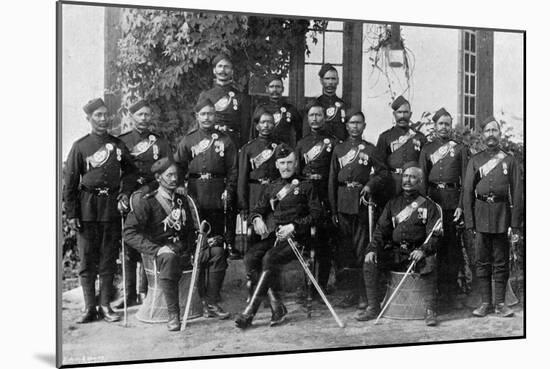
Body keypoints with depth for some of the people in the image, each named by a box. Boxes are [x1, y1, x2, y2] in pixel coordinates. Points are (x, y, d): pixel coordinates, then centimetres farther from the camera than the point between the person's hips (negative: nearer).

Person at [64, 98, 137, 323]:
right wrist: (71, 213, -5)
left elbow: (130, 171, 16)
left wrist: (125, 193, -2)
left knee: (109, 259, 5)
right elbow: (70, 182, 0)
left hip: (112, 206, 2)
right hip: (87, 208, -2)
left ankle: (105, 305, 13)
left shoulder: (118, 145, 9)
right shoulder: (80, 146, 1)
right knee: (87, 260, 1)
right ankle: (89, 307, 8)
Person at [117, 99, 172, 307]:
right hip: (128, 201, 1)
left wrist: (147, 189, -11)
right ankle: (130, 294, 10)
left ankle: (145, 292, 8)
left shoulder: (160, 142, 9)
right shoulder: (121, 142, 10)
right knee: (129, 248, 2)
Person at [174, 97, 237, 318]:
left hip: (217, 202, 0)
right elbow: (177, 169, 6)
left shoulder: (225, 141, 10)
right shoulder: (187, 141, 10)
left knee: (217, 252, -4)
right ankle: (202, 299, 13)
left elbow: (233, 171, 8)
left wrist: (228, 193, -3)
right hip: (194, 201, 0)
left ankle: (212, 302, 2)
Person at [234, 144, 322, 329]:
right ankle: (276, 305, -23)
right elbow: (257, 210, 20)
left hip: (295, 237, -5)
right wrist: (257, 219, -6)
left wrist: (294, 226, -12)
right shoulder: (271, 188, 24)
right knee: (250, 257, -25)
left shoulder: (305, 186, 12)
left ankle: (250, 311, -32)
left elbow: (315, 213, 3)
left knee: (270, 258, -33)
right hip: (272, 235, 5)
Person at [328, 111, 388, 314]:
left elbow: (383, 172, 5)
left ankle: (365, 295, 0)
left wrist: (370, 185, -14)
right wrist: (333, 209, 5)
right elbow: (332, 180, 10)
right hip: (343, 204, 3)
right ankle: (354, 291, 15)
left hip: (362, 202, -2)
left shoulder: (370, 149, 7)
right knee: (346, 249, 5)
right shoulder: (338, 149, 12)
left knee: (362, 249, -5)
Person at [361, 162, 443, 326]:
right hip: (394, 253, 3)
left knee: (429, 263, -35)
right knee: (370, 263, -19)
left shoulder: (428, 206, 5)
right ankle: (373, 307, -10)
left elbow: (434, 234, -3)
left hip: (417, 252, -3)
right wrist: (372, 249, -7)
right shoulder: (393, 204, 15)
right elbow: (381, 229, 11)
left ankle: (430, 310, -23)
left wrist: (423, 250, -23)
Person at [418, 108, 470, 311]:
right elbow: (421, 177, 8)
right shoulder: (427, 149, 13)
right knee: (436, 245, 1)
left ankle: (452, 294, 6)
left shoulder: (460, 148, 10)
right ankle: (443, 292, 9)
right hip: (432, 198, 1)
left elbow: (465, 179, 4)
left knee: (453, 247, -1)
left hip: (452, 200, -1)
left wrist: (461, 205, -7)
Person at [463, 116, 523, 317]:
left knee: (501, 261, 4)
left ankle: (500, 303, 12)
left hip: (502, 213, 0)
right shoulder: (475, 161, 9)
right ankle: (485, 303, 11)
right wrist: (469, 221, -4)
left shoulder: (509, 160, 7)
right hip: (481, 214, 1)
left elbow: (517, 192, 3)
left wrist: (515, 223, -5)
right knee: (482, 261, 3)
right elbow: (467, 191, 5)